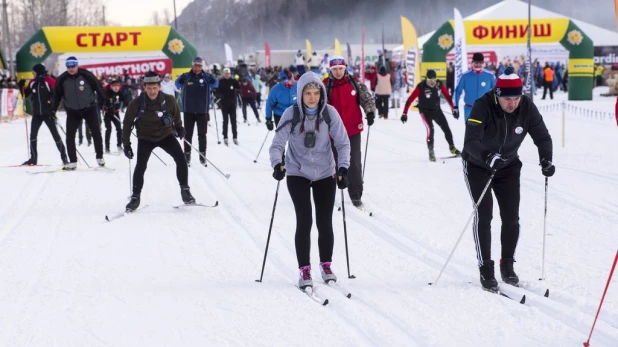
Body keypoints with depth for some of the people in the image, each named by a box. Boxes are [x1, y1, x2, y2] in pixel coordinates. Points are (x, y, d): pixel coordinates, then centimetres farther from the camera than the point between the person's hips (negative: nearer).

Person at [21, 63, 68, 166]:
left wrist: (52, 102, -27)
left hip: (48, 113, -6)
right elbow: (25, 94, 13)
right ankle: (33, 158, 13)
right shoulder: (32, 82, 6)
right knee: (33, 135, 4)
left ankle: (64, 157, 5)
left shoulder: (50, 81, -12)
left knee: (55, 135, -1)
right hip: (36, 113, 6)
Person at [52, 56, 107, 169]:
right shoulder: (62, 79, -9)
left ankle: (100, 157, 20)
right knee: (70, 135, -5)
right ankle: (73, 161, 2)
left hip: (89, 108, -1)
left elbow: (98, 87, -7)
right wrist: (53, 110, -3)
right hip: (73, 111, 1)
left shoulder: (86, 75, -16)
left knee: (96, 133, 4)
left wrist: (104, 102, -5)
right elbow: (57, 95, 1)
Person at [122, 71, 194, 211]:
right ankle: (135, 197, 2)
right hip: (146, 138, -1)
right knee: (140, 166, -15)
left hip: (166, 135, 1)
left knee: (181, 160, -13)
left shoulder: (169, 100, -17)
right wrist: (126, 144, -8)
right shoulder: (136, 103, -22)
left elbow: (176, 115, 8)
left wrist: (179, 128, -4)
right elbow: (127, 123, -7)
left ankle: (185, 190, 4)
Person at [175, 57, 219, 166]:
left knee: (202, 134, 6)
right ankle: (187, 156, 13)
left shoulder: (206, 77, -2)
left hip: (202, 111, 0)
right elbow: (178, 83, -13)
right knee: (188, 134, 6)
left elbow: (215, 83, -14)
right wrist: (181, 85, -37)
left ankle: (202, 156, 13)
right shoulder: (186, 77, -3)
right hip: (188, 111, 0)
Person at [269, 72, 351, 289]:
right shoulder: (291, 114, -14)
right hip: (298, 174, -1)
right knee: (304, 222, -9)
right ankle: (304, 270, 3)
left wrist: (343, 167, -19)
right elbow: (277, 144, -15)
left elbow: (343, 143, -6)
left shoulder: (329, 113, -11)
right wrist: (277, 164, -34)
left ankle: (326, 265, 25)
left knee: (325, 223, 5)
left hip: (325, 174, 1)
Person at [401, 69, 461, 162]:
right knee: (430, 129, -22)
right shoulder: (421, 87, -25)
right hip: (425, 111, -4)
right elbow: (410, 99, -22)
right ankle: (431, 151, -8)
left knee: (446, 128, 6)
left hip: (437, 110, 4)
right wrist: (405, 113, -23)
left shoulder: (439, 84, -14)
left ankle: (452, 147, 28)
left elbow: (447, 96, -1)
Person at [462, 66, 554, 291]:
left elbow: (542, 137, -13)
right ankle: (486, 270, -3)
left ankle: (507, 266, 17)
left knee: (511, 218, 2)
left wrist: (546, 159, -32)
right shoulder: (483, 107, -31)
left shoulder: (527, 107, -19)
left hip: (508, 167, 4)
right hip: (477, 166, -4)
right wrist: (488, 157, -57)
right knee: (484, 216, -10)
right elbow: (471, 141, -39)